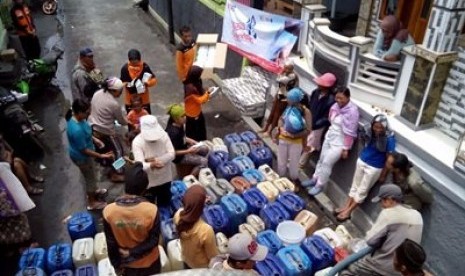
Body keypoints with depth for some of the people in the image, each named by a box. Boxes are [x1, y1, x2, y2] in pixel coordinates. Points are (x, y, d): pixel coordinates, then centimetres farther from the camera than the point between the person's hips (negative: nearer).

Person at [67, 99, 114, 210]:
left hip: (83, 155, 9)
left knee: (90, 176, 31)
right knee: (91, 178, 14)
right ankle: (92, 202, 37)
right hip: (82, 157, -9)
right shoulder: (77, 130, -40)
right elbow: (84, 150, -30)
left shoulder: (76, 118, -11)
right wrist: (101, 156, -26)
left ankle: (93, 191, 57)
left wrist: (94, 139, 8)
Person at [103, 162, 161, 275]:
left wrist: (117, 265, 1)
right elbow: (153, 241, -21)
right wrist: (131, 253, -13)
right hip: (149, 261, -1)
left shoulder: (108, 211, -24)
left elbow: (111, 244, -13)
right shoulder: (152, 210, -30)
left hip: (126, 264, 1)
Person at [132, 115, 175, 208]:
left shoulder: (163, 135, -12)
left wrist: (156, 160, -28)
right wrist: (152, 164, -51)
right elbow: (140, 165, -30)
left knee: (164, 205, 23)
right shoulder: (137, 142, -21)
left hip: (165, 179, 3)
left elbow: (171, 154, -15)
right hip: (148, 182, -3)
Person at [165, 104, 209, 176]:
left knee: (205, 148, 10)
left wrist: (193, 142, -3)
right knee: (204, 161, -13)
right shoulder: (173, 133, -33)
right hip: (179, 156, -8)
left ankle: (196, 170, 23)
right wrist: (188, 151, -27)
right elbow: (173, 152, -26)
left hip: (184, 147, 8)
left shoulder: (180, 125, -9)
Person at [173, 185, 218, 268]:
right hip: (202, 267, -4)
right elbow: (213, 257, -24)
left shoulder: (178, 215, -26)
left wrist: (201, 202, -2)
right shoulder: (206, 230, -42)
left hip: (186, 260, 4)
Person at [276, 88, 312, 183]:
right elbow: (281, 118, 9)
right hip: (283, 139, 4)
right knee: (281, 161, 19)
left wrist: (293, 136, -25)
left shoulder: (305, 112, -19)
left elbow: (308, 130, -21)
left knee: (294, 163, 13)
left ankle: (294, 181, 36)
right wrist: (280, 128, -10)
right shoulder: (288, 107, -7)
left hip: (296, 142, -4)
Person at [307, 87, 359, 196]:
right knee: (321, 159, 16)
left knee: (327, 162, -2)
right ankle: (315, 179, 35)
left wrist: (346, 148, -17)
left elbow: (350, 132, -20)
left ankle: (320, 185, 15)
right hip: (329, 136, 7)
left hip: (340, 141, -7)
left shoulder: (352, 111, -23)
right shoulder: (336, 106, -4)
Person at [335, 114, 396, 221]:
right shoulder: (370, 132, -11)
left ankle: (348, 211, 16)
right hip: (361, 161, 5)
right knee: (355, 186, 15)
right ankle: (346, 206, 25)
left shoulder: (389, 138, -24)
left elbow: (389, 157, -16)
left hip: (375, 167, -5)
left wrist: (383, 173, -10)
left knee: (362, 190, 8)